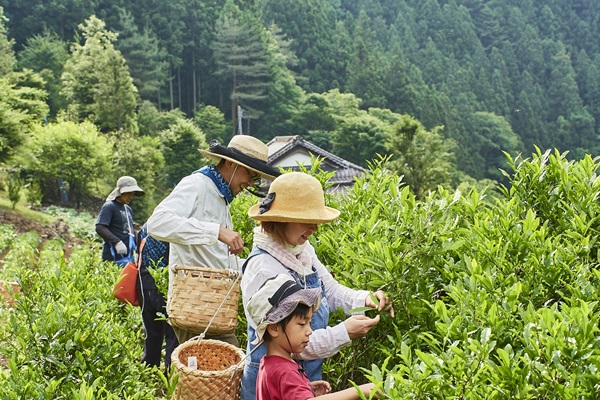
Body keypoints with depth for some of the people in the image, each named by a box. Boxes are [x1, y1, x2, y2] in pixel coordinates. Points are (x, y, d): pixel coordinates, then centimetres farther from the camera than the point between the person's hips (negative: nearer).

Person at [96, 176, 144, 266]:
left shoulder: (128, 209, 20)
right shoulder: (109, 206, -6)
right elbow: (100, 228, -16)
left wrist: (136, 248, 18)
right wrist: (117, 242, -23)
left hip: (129, 255, 8)